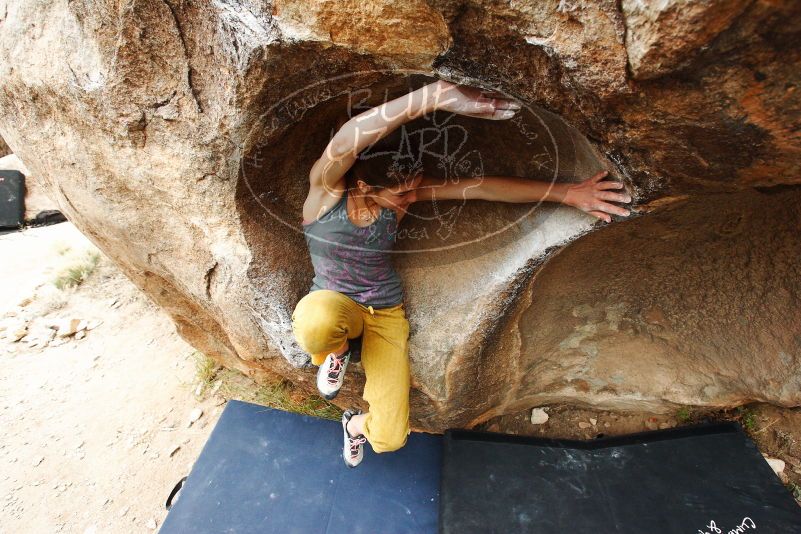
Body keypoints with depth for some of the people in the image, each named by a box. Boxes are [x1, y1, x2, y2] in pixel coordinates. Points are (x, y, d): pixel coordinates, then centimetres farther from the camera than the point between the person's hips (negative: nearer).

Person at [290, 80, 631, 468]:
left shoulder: (398, 194, -12)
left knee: (390, 438, -6)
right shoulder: (325, 187, -19)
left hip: (386, 315, 2)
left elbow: (482, 187, -17)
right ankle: (336, 352, -1)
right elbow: (346, 142, -43)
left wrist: (566, 193, -22)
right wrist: (436, 94, -52)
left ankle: (355, 424, 35)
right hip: (331, 305, -1)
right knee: (314, 322, -42)